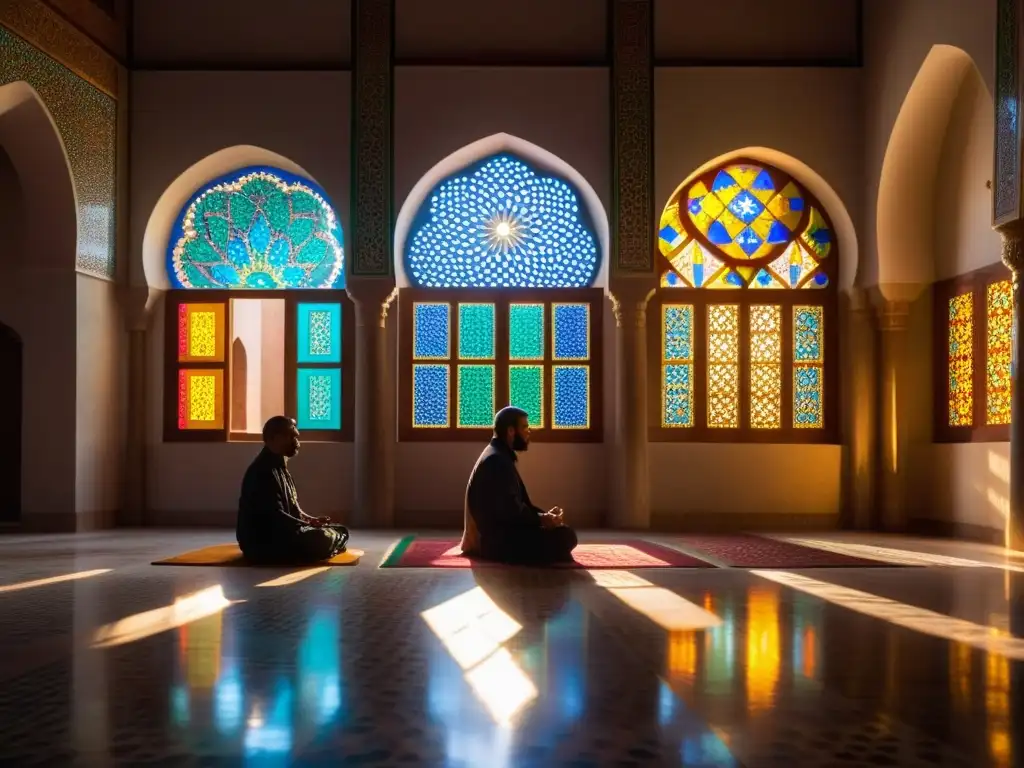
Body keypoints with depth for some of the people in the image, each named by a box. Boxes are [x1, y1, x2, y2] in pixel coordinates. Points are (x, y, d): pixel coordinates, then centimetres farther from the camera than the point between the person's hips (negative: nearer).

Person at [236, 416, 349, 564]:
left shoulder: (280, 467, 14)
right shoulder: (264, 470, -19)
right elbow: (275, 516, -25)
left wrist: (311, 521, 4)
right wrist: (310, 525, -18)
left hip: (282, 533, 10)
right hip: (262, 543, -10)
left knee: (341, 531, 8)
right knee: (322, 539, -27)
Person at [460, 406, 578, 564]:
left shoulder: (499, 456, 18)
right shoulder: (497, 460, -17)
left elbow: (519, 503, 18)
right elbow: (511, 510, -23)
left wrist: (544, 515, 4)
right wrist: (542, 519, -12)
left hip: (495, 534, 11)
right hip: (495, 540, -11)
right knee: (565, 536, -19)